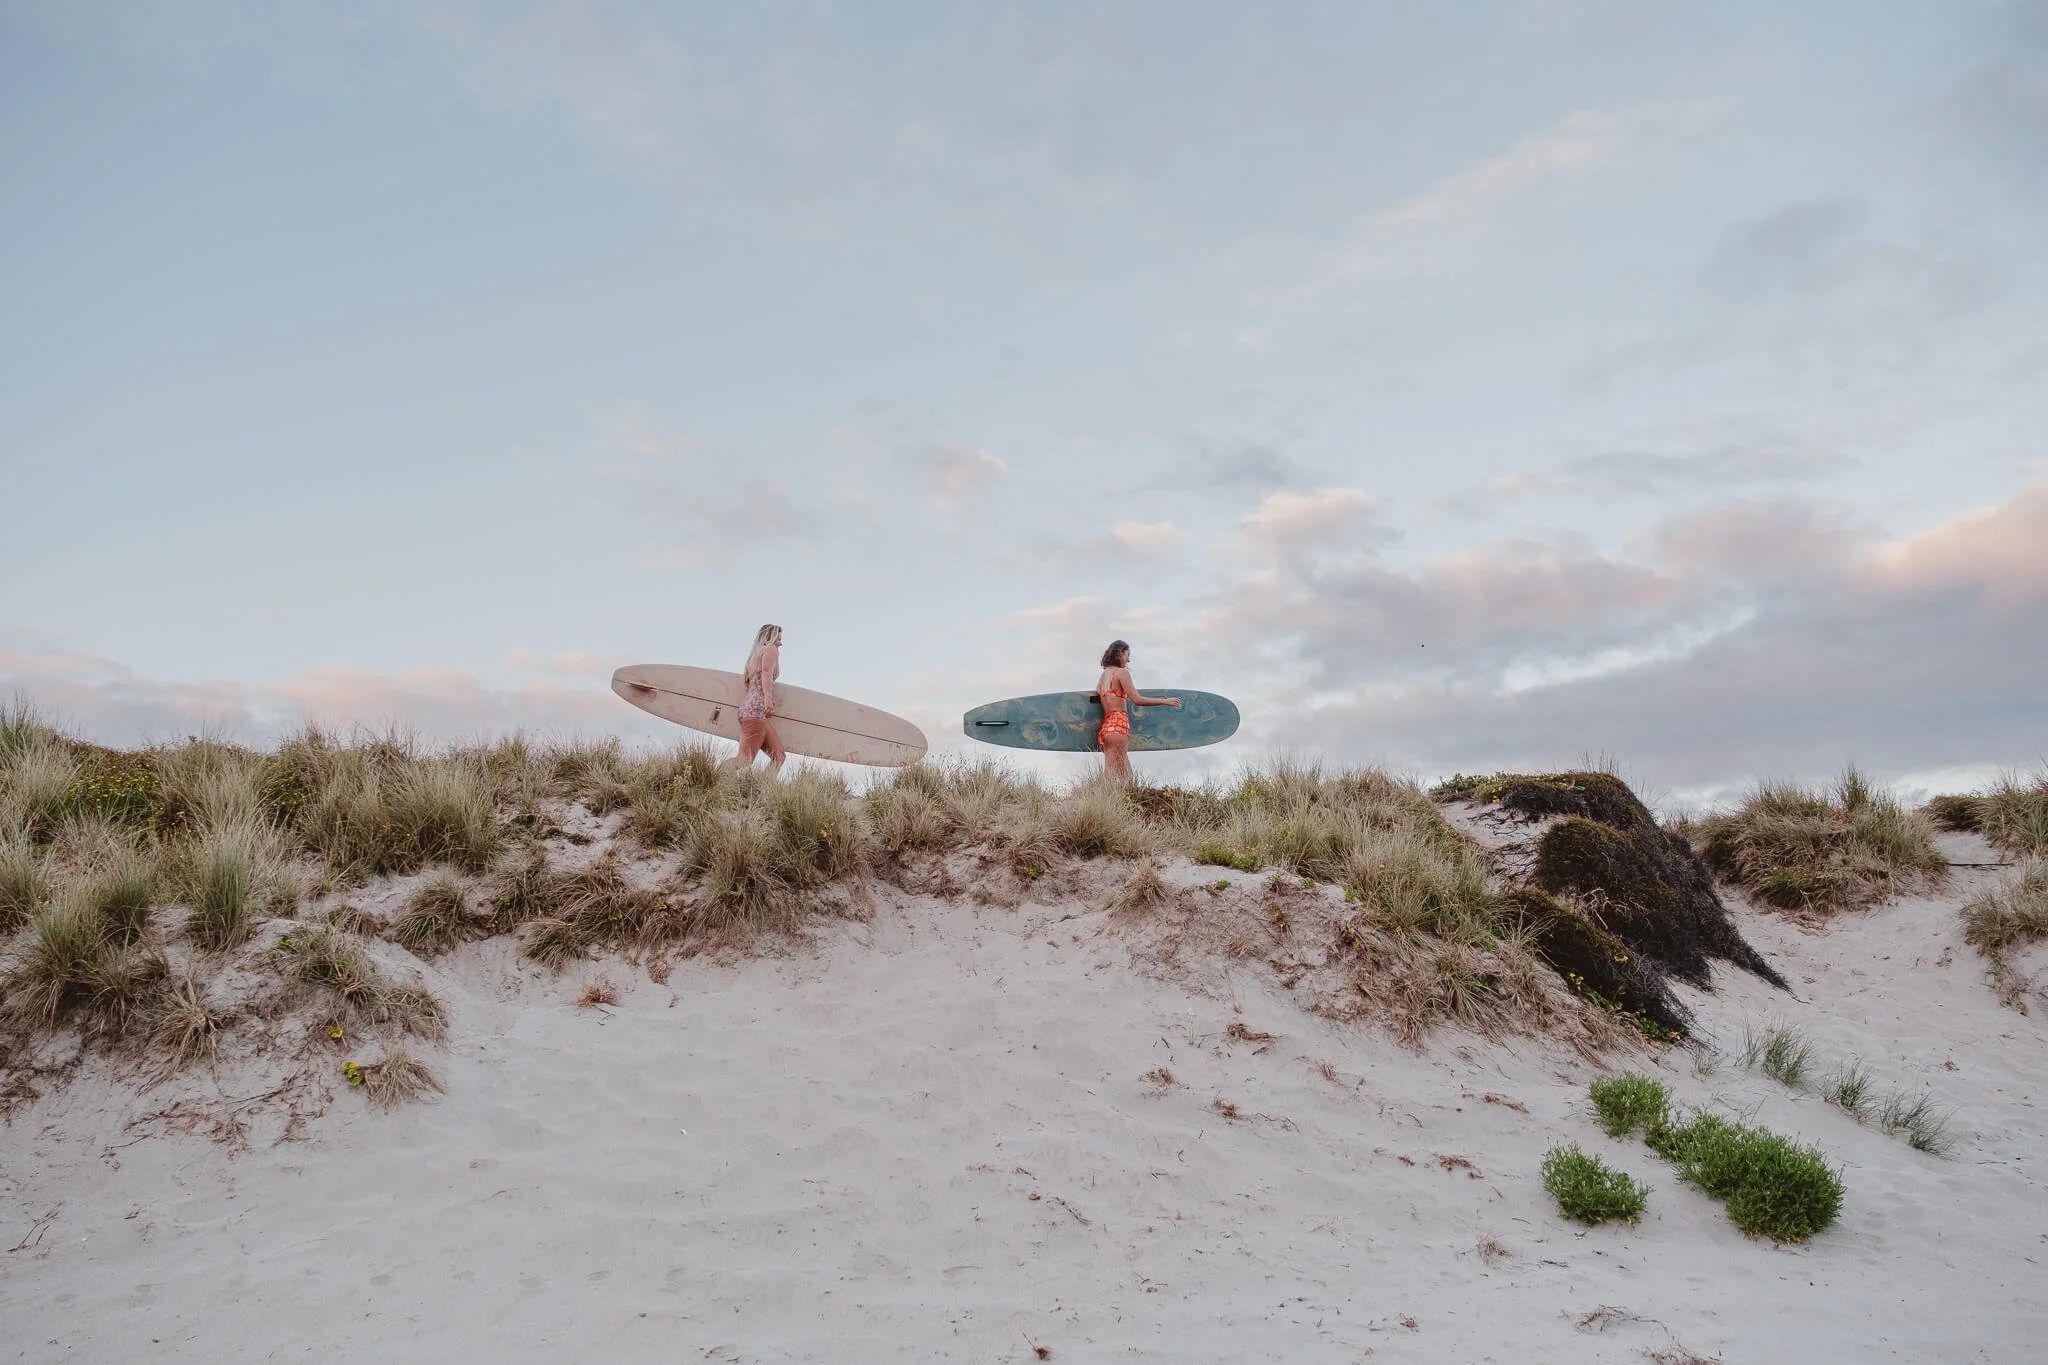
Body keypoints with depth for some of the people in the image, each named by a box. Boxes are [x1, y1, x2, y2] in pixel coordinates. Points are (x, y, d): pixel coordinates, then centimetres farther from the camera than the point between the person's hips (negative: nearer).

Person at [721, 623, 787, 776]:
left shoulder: (756, 654, 29)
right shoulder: (771, 650, 5)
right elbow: (766, 672, -14)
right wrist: (768, 698, -28)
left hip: (747, 710, 9)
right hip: (757, 709, -9)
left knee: (779, 756, 1)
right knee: (745, 760, -18)